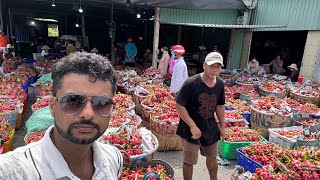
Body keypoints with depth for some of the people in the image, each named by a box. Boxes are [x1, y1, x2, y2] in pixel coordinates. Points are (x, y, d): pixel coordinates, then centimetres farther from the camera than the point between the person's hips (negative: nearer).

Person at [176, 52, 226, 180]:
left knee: (212, 157, 25)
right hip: (191, 129, -5)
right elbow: (179, 106, -20)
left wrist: (222, 126, 11)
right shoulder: (191, 83, -22)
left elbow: (220, 106, 10)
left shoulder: (220, 84, -3)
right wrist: (192, 126, -23)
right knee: (189, 161, 10)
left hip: (210, 127, 6)